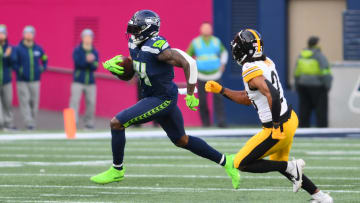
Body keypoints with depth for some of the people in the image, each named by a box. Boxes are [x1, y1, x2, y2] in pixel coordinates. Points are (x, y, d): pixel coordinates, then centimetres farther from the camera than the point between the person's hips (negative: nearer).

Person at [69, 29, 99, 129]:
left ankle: (89, 122, 14)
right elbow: (78, 62, -16)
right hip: (78, 82, -3)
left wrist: (91, 62, -25)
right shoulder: (77, 51, 0)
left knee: (91, 102, 2)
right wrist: (87, 60, -33)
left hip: (90, 83, 3)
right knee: (75, 100, -14)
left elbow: (94, 67, -4)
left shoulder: (95, 52, 7)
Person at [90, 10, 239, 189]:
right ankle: (224, 161, 28)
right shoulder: (135, 45, 4)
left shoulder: (156, 47, -23)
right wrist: (111, 65, -6)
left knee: (117, 123, -11)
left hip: (163, 99, -10)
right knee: (181, 141, 20)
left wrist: (190, 95, -15)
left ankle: (117, 170, 3)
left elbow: (188, 63, -21)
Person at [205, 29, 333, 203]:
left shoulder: (251, 70, -20)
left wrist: (276, 125, -27)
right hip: (290, 118, 9)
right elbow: (247, 99, 18)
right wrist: (220, 90, 15)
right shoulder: (266, 62, 9)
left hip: (279, 128, -9)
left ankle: (291, 167, -2)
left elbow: (272, 94, -34)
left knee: (241, 164, 2)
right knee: (278, 164, 29)